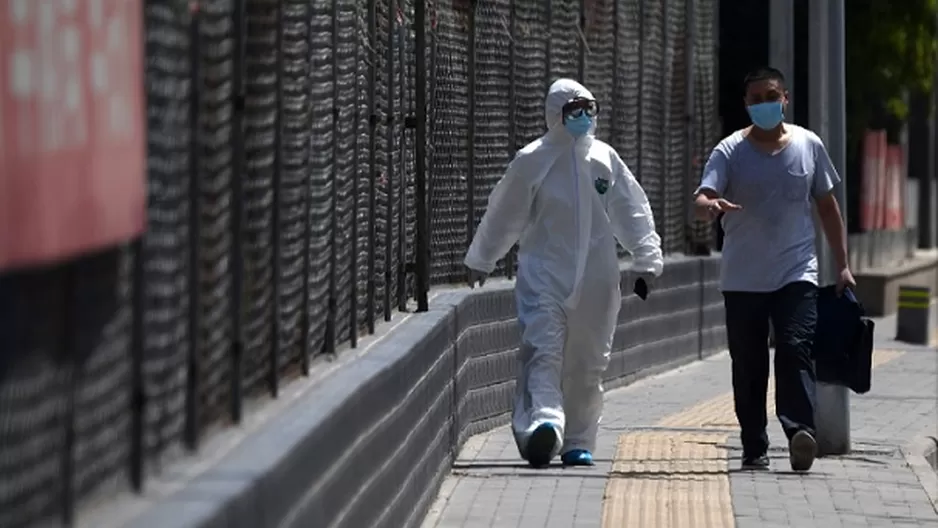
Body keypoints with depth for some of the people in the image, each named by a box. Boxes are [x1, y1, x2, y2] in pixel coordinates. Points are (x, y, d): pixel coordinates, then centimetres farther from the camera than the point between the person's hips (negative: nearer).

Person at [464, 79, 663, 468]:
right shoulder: (532, 161, -1)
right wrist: (480, 261, 16)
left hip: (595, 281, 3)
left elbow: (632, 213, 13)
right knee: (542, 350, -20)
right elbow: (503, 214, 8)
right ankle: (543, 422, -37)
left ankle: (578, 442, 17)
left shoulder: (605, 160, 8)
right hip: (544, 272, -3)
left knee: (587, 362, 7)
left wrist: (646, 259, 7)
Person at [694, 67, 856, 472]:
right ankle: (754, 448, 11)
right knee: (748, 365, 4)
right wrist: (710, 204, -41)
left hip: (796, 275, 0)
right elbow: (703, 198, -15)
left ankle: (800, 432, -28)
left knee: (795, 350, -17)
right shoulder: (730, 151, -1)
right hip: (742, 280, 0)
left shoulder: (808, 146, 5)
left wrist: (842, 265, 11)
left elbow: (827, 205, 14)